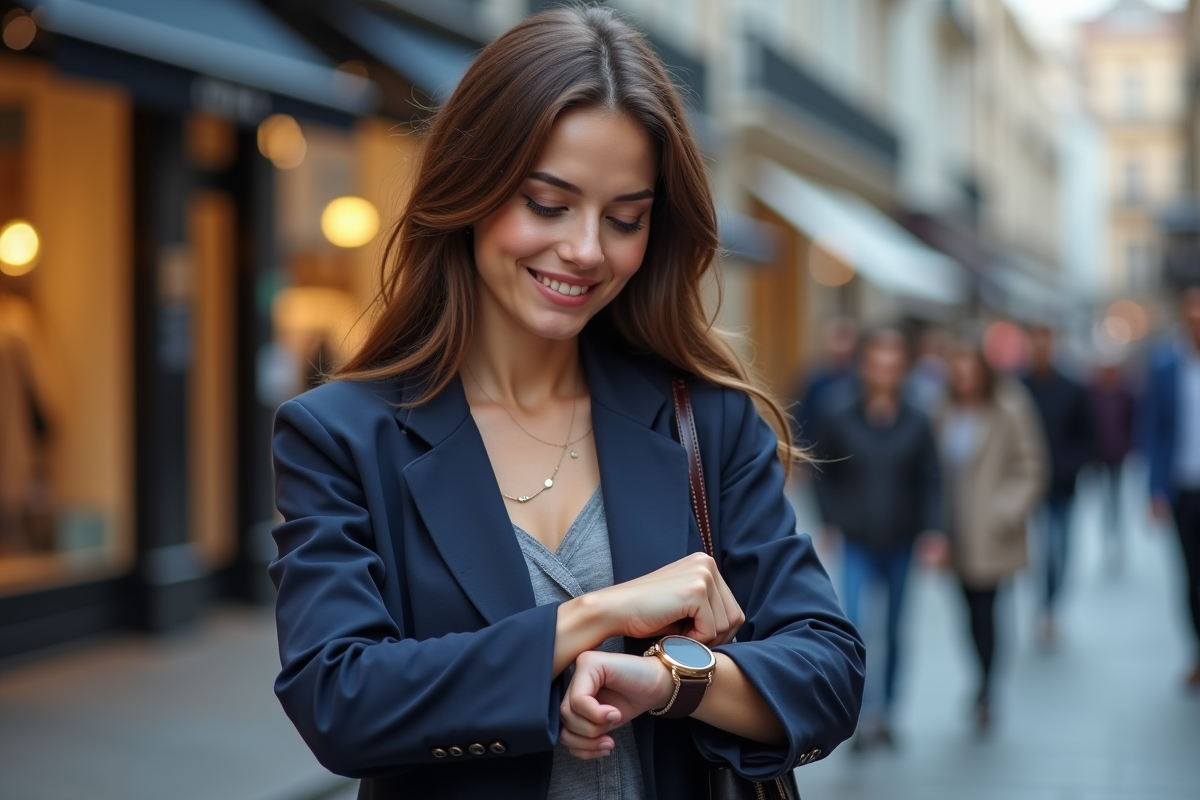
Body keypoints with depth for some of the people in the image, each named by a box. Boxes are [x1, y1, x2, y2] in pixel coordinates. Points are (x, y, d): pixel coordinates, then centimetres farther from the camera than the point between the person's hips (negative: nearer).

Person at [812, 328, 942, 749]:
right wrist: (836, 517, -7)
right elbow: (823, 474, 3)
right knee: (856, 626, -15)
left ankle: (885, 711, 26)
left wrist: (932, 532, -9)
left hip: (900, 544, 2)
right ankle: (867, 712, -8)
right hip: (858, 544, -2)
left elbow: (930, 482, 1)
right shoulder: (838, 417, -6)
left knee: (892, 632, 12)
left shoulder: (915, 424, -3)